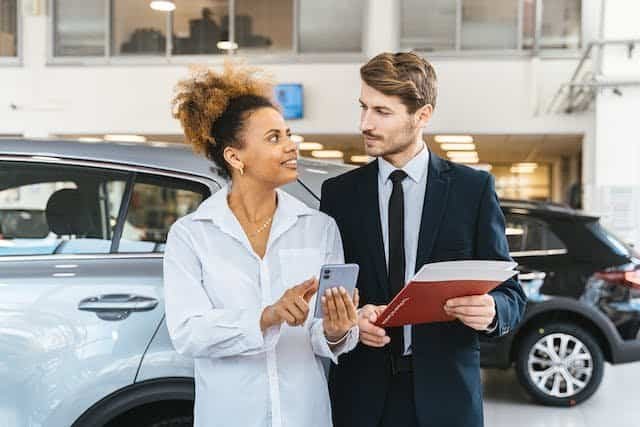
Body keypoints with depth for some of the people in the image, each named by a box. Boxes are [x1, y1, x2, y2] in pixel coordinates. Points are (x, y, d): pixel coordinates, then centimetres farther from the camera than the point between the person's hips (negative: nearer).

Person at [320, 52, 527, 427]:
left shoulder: (474, 188, -2)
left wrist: (491, 311, -22)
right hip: (361, 395, 1)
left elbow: (511, 296, 0)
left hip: (445, 395, -1)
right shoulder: (339, 193, 2)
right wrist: (348, 317, -15)